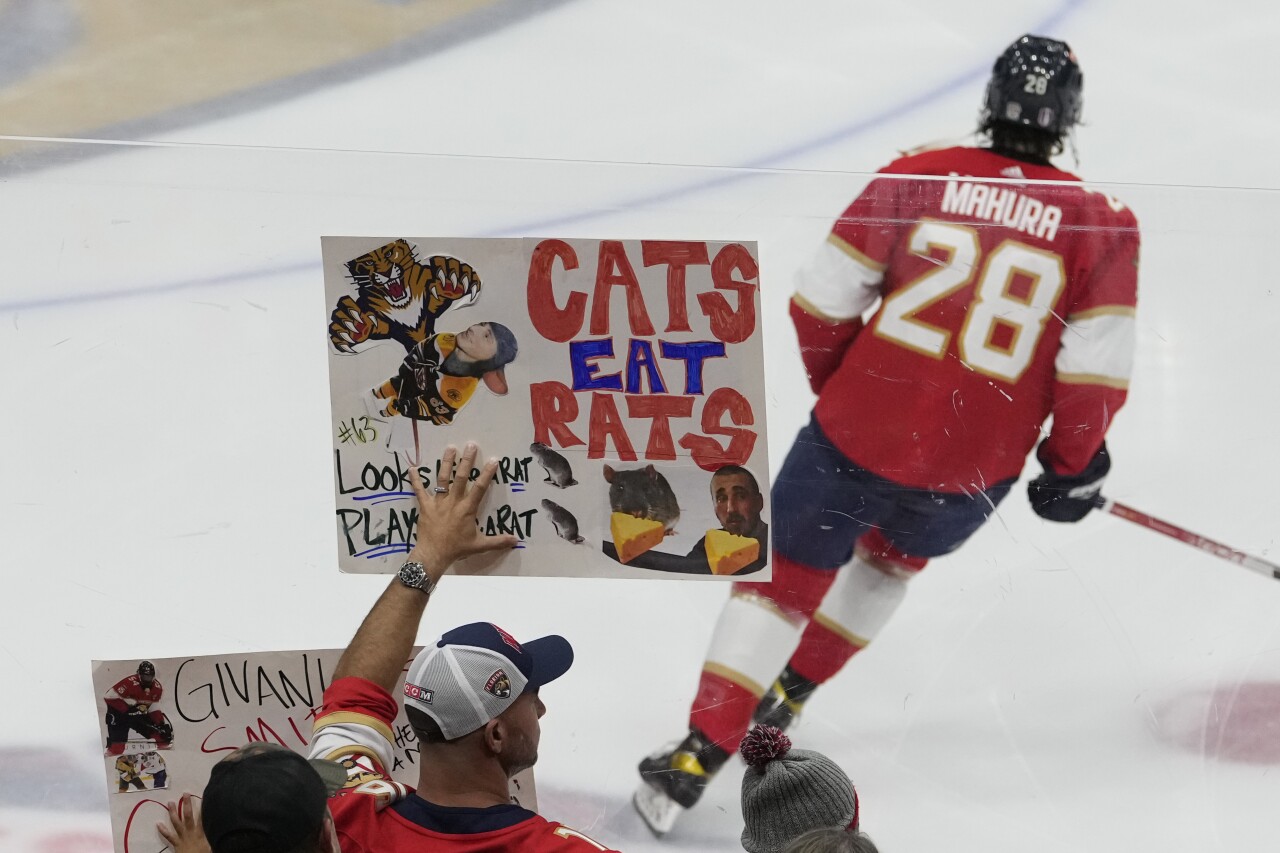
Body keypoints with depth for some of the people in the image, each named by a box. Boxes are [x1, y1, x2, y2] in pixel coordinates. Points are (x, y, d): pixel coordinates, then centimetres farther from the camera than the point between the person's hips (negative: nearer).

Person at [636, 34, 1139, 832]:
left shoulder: (917, 178, -4)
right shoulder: (1101, 226, -6)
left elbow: (823, 298, 0)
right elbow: (1098, 370, -10)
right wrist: (1073, 467, 7)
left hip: (860, 430, -1)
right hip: (976, 473, 1)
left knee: (788, 577, 15)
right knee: (896, 553, 33)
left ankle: (697, 757, 7)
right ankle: (787, 695, 39)